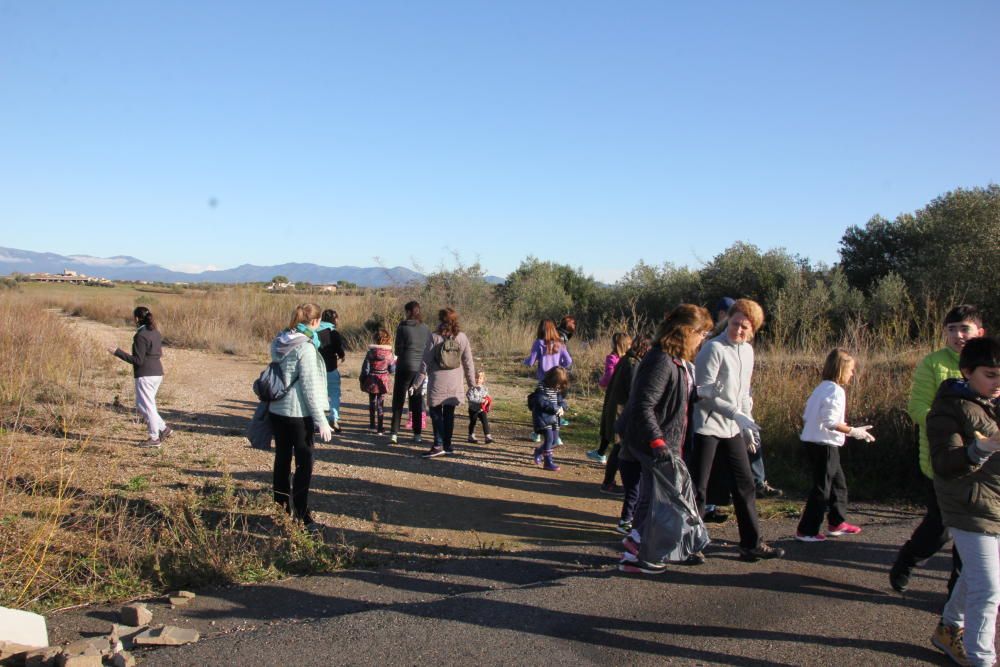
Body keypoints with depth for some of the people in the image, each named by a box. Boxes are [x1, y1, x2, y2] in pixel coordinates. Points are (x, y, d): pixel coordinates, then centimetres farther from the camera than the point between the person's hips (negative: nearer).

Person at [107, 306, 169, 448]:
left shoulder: (140, 336, -16)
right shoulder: (155, 332, 9)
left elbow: (138, 360, -17)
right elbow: (160, 353, 15)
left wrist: (118, 352, -14)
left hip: (145, 375, -9)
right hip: (157, 373, 9)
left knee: (146, 406, 2)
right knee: (141, 405, 19)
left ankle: (154, 438, 9)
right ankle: (163, 428, 17)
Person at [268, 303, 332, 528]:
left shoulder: (279, 342, 6)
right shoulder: (305, 347, -17)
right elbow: (310, 387, -18)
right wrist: (321, 421, -15)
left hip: (277, 410, 8)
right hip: (298, 413, -8)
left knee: (282, 459, 16)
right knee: (304, 463, 2)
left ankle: (281, 509, 26)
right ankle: (300, 515, 4)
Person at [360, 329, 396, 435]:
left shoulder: (370, 352, -9)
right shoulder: (389, 353, -9)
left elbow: (365, 369, -6)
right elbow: (392, 370, -2)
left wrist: (362, 381, 6)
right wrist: (395, 360, 15)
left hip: (371, 381, 1)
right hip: (383, 381, -1)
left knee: (372, 402, 18)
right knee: (380, 404, 5)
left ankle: (372, 424, 33)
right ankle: (379, 428, 5)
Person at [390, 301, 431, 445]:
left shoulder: (403, 327, -9)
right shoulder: (426, 329, 3)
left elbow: (397, 350, -7)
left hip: (405, 367, -3)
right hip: (421, 368, 3)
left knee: (398, 400, 5)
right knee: (417, 401, 12)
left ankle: (394, 433, 0)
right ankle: (417, 434, 14)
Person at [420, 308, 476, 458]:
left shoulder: (434, 337, -8)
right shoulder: (462, 337, 1)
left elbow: (426, 361, -6)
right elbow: (468, 362, 4)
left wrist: (418, 382, 0)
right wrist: (472, 382, 13)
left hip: (438, 381, -3)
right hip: (455, 382, 3)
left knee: (436, 412, 4)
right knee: (449, 413, 11)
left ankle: (438, 445, -5)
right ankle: (447, 445, 16)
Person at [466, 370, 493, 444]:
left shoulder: (484, 389, 3)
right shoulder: (472, 389, -12)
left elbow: (488, 398, 14)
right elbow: (470, 398, -22)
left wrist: (487, 402, -10)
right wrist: (481, 400, -26)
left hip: (482, 409, 3)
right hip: (473, 409, -2)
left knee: (485, 421, -9)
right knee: (472, 422, 12)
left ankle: (487, 436, -8)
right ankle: (471, 436, 28)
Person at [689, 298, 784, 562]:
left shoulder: (747, 351, 12)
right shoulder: (714, 348, -13)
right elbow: (704, 392, -16)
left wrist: (748, 424, 14)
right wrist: (736, 414, -20)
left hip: (733, 430, 8)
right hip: (707, 426, -8)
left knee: (744, 485, 11)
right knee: (698, 488, -2)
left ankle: (752, 544, 21)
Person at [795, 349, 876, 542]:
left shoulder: (821, 388, 13)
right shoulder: (836, 391, -16)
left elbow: (806, 416, 14)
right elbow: (830, 421, -25)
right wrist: (853, 431, -17)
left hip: (811, 441, 10)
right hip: (824, 445, -10)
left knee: (838, 482, 20)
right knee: (822, 489, -2)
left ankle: (837, 523, 30)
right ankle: (806, 531, 3)